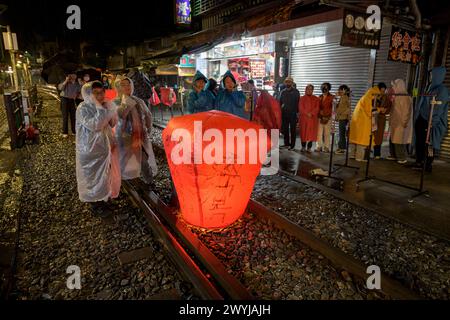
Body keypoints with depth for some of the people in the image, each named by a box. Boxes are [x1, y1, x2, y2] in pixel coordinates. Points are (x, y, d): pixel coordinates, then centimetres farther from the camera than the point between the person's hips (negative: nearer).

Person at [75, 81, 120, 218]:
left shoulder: (103, 106, 3)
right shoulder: (83, 109, -18)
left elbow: (112, 124, 8)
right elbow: (94, 125, -29)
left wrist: (110, 110, -5)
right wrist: (101, 109, -28)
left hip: (104, 147, 7)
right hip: (90, 149, -7)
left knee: (105, 174, 17)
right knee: (92, 177, 6)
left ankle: (101, 199, 35)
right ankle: (95, 205, 22)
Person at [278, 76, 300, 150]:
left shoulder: (296, 92, 1)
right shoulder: (283, 92, 12)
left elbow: (298, 103, -2)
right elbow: (280, 102, 16)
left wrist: (297, 112, -10)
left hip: (293, 114, -4)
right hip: (284, 114, 4)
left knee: (293, 130, 0)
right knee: (285, 129, 8)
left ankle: (292, 145, 4)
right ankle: (286, 143, 18)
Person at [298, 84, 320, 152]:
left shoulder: (316, 99, 11)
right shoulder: (302, 98, 8)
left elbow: (317, 108, 2)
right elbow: (301, 108, -1)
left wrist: (311, 113, -13)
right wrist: (307, 114, -13)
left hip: (313, 118, 1)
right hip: (304, 118, -1)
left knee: (311, 133, -2)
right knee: (303, 132, -1)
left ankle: (309, 147, 3)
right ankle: (303, 147, 8)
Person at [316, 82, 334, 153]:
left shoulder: (331, 97, 0)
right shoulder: (319, 97, 13)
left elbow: (331, 108, -5)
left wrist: (327, 117, -9)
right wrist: (320, 116, 2)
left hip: (327, 118, -3)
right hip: (320, 117, 3)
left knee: (327, 133, -1)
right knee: (319, 133, 1)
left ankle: (326, 147, 4)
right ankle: (319, 147, 7)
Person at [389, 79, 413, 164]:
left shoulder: (405, 97, -15)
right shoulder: (397, 96, 12)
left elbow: (407, 111, -19)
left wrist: (404, 122, -20)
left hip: (401, 124, -9)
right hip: (395, 123, 9)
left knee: (399, 141, -7)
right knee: (393, 139, 13)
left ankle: (402, 158, 0)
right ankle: (394, 155, 23)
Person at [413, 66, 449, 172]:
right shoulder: (430, 88, 15)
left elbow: (438, 109, -15)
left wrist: (431, 123, -20)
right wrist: (416, 117, 15)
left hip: (430, 122, -7)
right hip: (421, 120, 7)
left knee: (428, 144, -2)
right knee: (419, 142, 8)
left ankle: (428, 165, 6)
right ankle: (419, 162, 16)